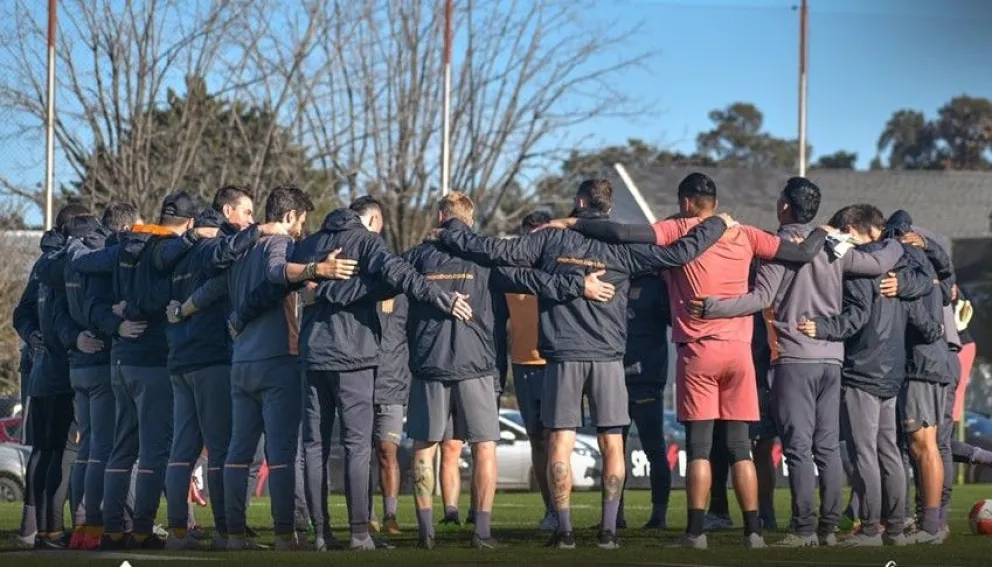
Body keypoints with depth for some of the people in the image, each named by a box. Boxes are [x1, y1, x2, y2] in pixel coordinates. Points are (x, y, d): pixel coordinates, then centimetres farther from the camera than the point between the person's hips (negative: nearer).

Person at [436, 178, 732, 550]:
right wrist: (718, 225, 12)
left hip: (562, 356, 0)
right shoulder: (621, 246, 2)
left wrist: (448, 237, 10)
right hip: (607, 356, 0)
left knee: (561, 443, 3)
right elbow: (679, 253, -2)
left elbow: (500, 252, -2)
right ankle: (608, 529, 4)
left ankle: (564, 529, 0)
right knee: (612, 445, 7)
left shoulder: (552, 239, 2)